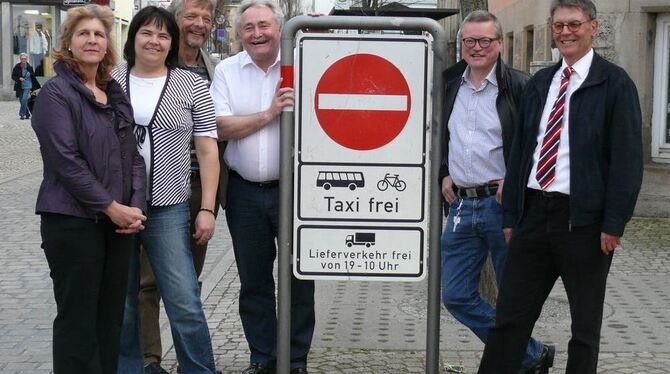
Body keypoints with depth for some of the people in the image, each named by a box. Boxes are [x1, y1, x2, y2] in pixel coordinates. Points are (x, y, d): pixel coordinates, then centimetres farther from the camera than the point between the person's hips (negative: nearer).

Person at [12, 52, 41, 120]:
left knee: (24, 100, -16)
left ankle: (22, 114, -9)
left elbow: (33, 77, 7)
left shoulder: (29, 67, -3)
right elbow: (13, 76, -1)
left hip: (27, 86, -2)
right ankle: (27, 114, 23)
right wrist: (19, 78, -21)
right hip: (19, 87, 2)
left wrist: (36, 87, 10)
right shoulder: (17, 67, -4)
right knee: (21, 101, 7)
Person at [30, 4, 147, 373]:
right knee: (78, 317, 0)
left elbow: (133, 156, 13)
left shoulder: (115, 94, 14)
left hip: (119, 222, 6)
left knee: (111, 315, 10)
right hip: (73, 221, -6)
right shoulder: (56, 92, -6)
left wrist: (136, 206, -2)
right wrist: (112, 207, -15)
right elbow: (66, 160, -15)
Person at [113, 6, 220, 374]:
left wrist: (207, 209, -3)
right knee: (120, 305, 10)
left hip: (168, 210, -1)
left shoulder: (192, 85, 3)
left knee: (185, 305, -4)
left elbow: (207, 151, 3)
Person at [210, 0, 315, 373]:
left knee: (299, 278, 5)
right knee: (254, 280, 12)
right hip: (246, 192, 2)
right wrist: (269, 114, -15)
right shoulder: (227, 70, 3)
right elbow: (221, 127, -7)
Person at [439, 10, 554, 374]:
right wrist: (443, 174, 8)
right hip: (460, 205, 6)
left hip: (502, 204, -5)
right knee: (456, 295, 5)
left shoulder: (518, 86, -6)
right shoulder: (448, 85, 10)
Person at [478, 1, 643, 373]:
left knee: (586, 324, 9)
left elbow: (627, 158, -9)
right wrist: (511, 214, 11)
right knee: (510, 316, 6)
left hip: (584, 218, -5)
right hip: (534, 212, 5)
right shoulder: (539, 84, 13)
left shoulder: (615, 83, -4)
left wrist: (614, 223, -14)